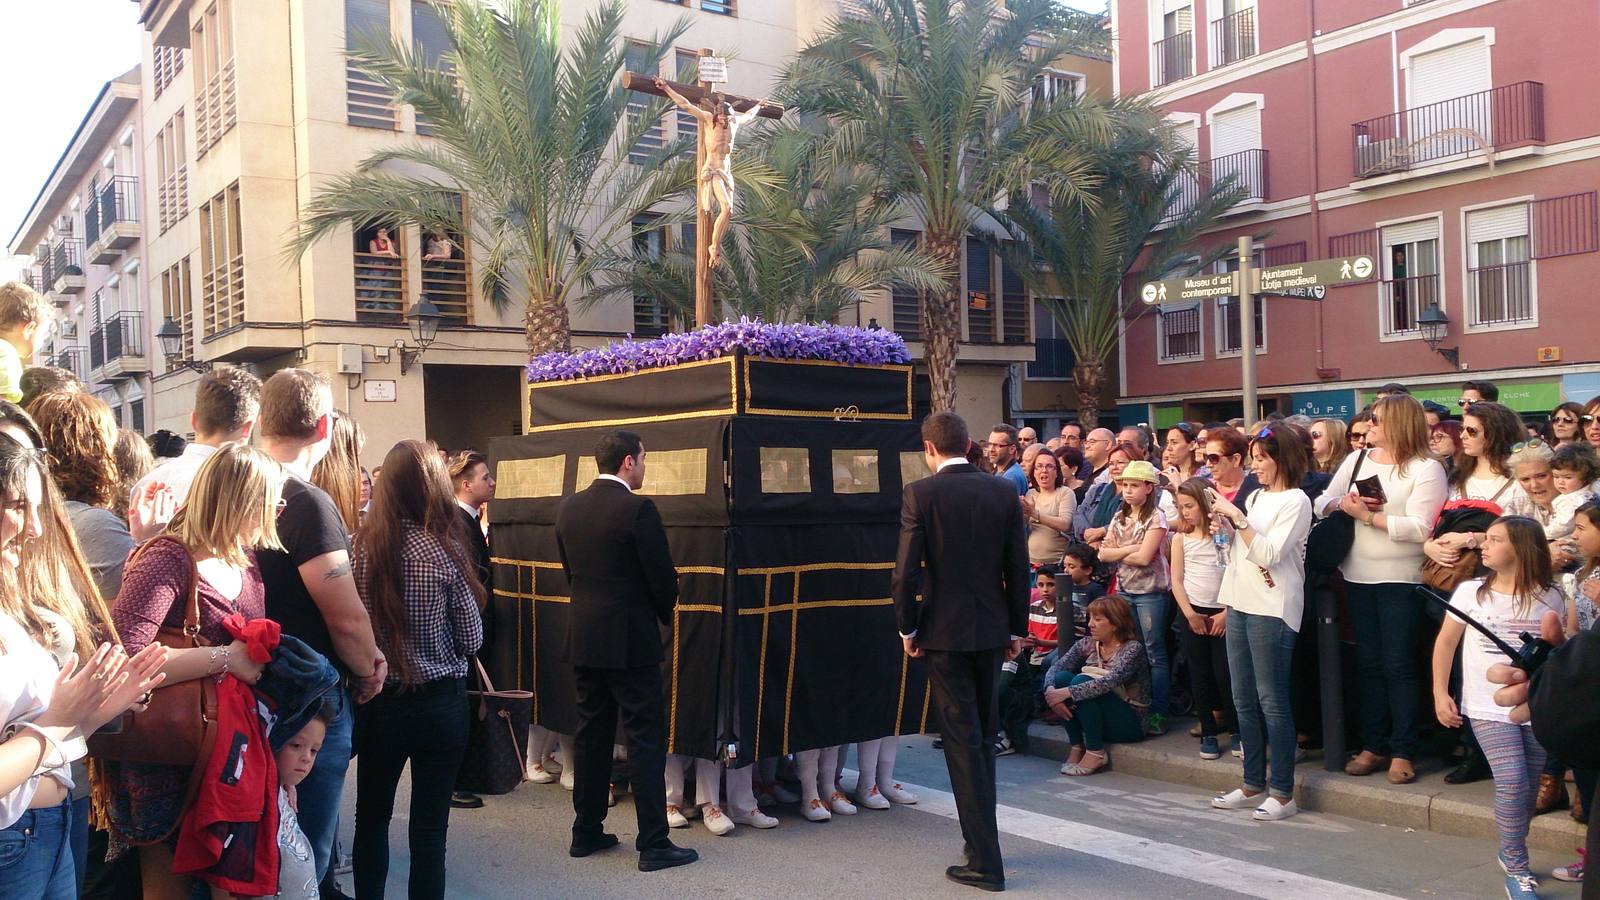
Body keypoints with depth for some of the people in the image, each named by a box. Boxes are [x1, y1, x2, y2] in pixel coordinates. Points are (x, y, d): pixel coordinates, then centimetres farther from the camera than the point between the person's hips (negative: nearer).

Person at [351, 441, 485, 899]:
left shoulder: (361, 548, -8)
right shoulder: (445, 552, -15)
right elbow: (472, 641, -6)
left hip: (379, 702, 3)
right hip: (440, 705, -3)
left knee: (372, 815, 21)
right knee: (429, 829, 6)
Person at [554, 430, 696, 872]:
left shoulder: (569, 508, 5)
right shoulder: (638, 509, -15)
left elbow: (569, 569, 13)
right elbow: (663, 575, -12)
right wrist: (664, 614, 7)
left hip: (582, 637, 7)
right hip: (630, 641, -7)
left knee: (591, 734, 16)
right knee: (646, 739, 0)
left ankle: (586, 832, 23)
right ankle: (653, 844, 4)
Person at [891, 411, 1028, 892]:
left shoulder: (920, 494, -10)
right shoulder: (1003, 492, 1)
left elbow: (905, 571, -14)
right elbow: (1018, 568, 3)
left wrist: (908, 627, -1)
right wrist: (1016, 628, 12)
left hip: (944, 631, -4)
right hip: (991, 629, 4)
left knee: (962, 742, 0)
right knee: (984, 735, 18)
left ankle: (985, 861, 2)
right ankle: (982, 834, 30)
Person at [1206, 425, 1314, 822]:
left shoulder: (1295, 500, -7)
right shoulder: (1255, 497, 15)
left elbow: (1268, 554, -17)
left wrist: (1237, 518, -17)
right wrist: (1225, 525, 2)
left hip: (1272, 608, -8)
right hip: (1240, 603, 8)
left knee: (1272, 701, -4)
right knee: (1244, 699, 11)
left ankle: (1283, 793, 3)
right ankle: (1253, 785, 20)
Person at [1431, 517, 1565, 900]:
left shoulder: (1549, 598, -1)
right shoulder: (1470, 592, -3)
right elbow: (1445, 642, 3)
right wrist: (1440, 693, -1)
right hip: (1489, 709, -2)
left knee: (1527, 787, 10)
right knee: (1512, 782, -13)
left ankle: (1511, 852, 32)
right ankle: (1516, 869, 0)